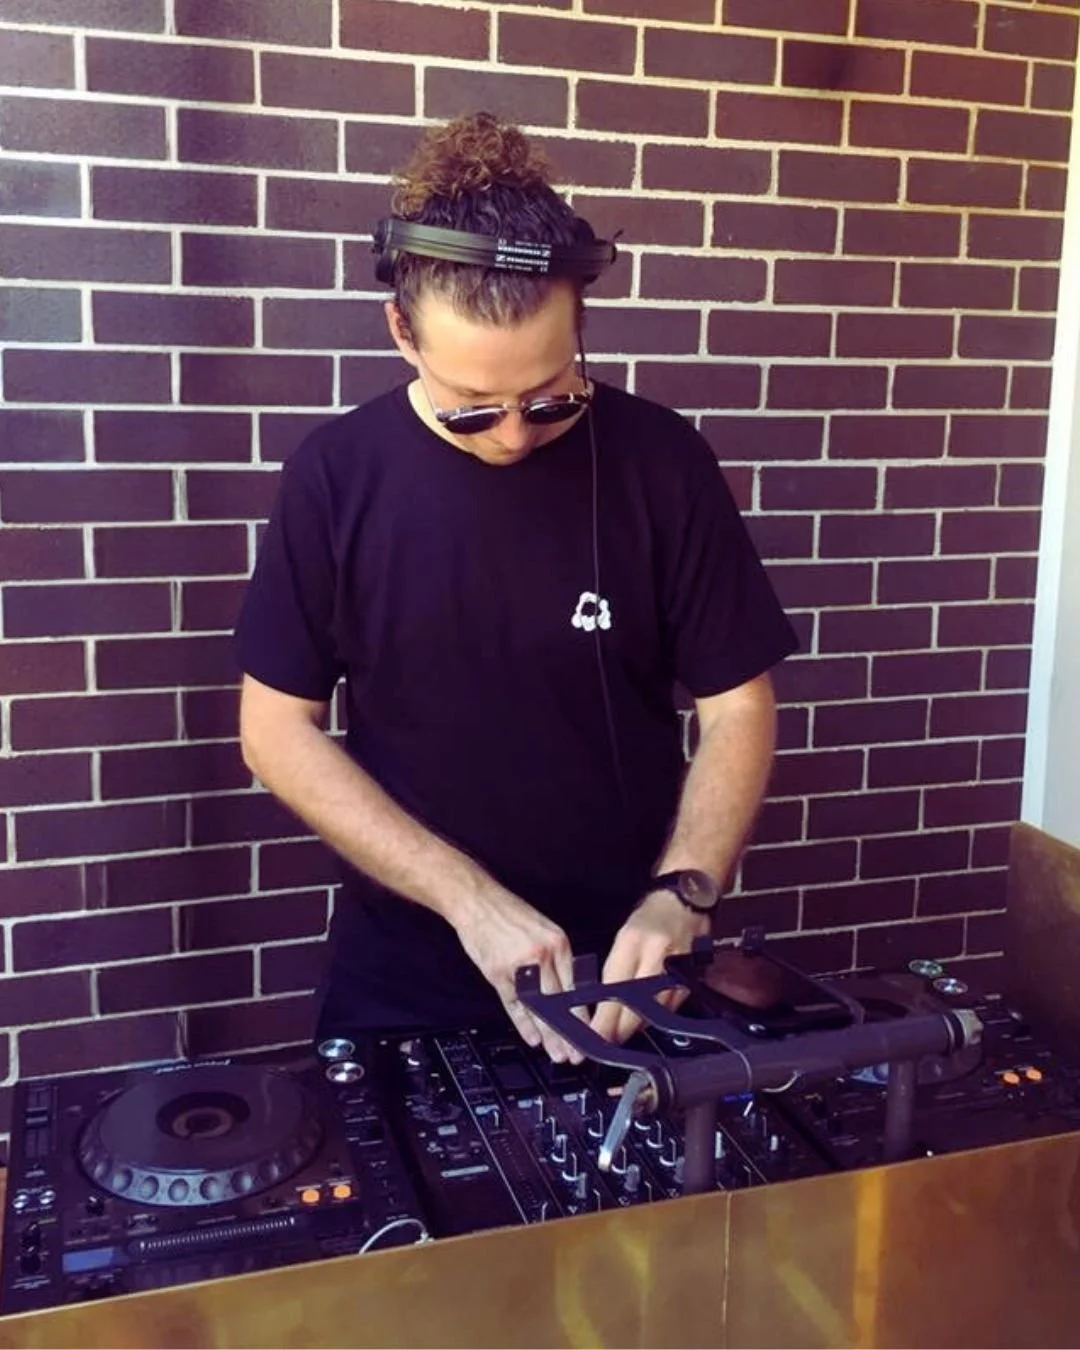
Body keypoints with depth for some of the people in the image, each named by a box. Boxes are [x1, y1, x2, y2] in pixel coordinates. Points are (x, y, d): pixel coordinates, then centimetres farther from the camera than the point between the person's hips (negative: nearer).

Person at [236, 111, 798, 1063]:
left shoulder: (661, 463, -10)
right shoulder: (337, 476, -11)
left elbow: (738, 707, -5)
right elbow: (278, 732, -8)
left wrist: (680, 895, -20)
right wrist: (470, 899, -17)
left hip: (622, 972, 1)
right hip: (401, 982, 0)